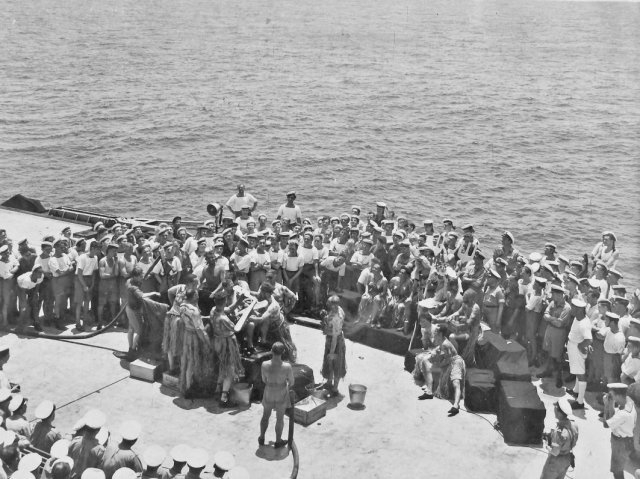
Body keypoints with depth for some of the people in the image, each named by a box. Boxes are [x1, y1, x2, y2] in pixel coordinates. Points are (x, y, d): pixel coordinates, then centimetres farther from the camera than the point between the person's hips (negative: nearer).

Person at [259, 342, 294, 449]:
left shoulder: (264, 365, -26)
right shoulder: (287, 367, -30)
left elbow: (264, 380, -7)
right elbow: (291, 383, -12)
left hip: (269, 393, 2)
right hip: (282, 394, -2)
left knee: (266, 415, 27)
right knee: (280, 418, 21)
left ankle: (261, 438, 45)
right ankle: (278, 442, 40)